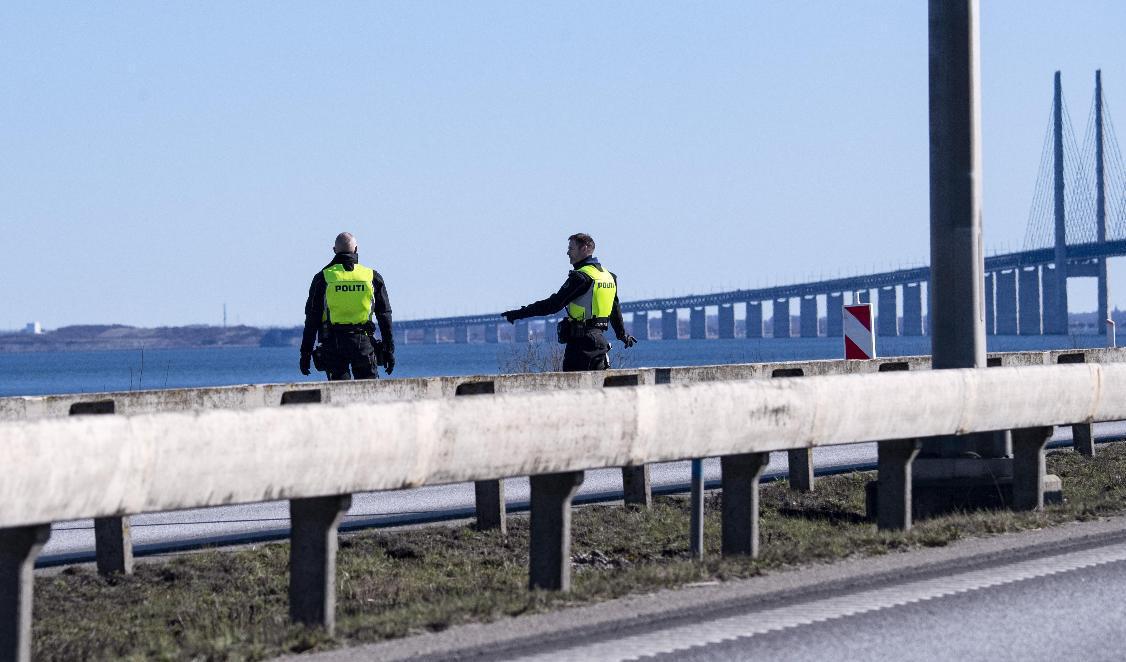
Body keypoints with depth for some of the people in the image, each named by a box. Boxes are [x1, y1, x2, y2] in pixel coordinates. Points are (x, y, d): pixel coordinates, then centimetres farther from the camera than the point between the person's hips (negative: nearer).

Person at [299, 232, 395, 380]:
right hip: (363, 343, 0)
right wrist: (389, 350, 11)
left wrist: (306, 352, 4)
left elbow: (312, 319, -1)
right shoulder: (372, 277, 3)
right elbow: (384, 316, 6)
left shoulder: (322, 278, 0)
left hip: (333, 345, 0)